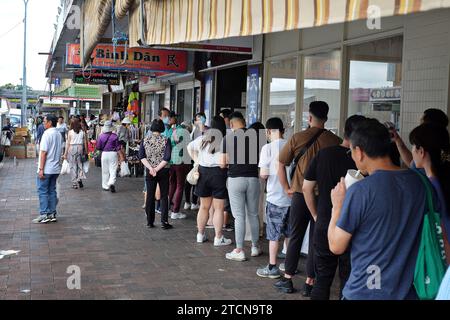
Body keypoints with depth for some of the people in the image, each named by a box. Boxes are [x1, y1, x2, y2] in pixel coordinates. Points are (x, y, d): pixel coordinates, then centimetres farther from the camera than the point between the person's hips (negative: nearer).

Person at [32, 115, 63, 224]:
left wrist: (41, 169, -16)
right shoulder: (59, 134, 11)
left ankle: (44, 215, -1)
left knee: (43, 191, -1)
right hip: (56, 168, 8)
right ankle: (52, 214, 14)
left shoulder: (47, 134, -14)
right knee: (52, 191, 12)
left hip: (46, 169, -8)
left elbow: (43, 152, -17)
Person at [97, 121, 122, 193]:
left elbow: (98, 147, 0)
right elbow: (118, 147, -7)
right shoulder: (115, 136, -9)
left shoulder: (101, 136, -5)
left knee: (105, 171, 13)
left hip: (104, 154, 2)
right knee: (113, 170, 0)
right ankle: (111, 183, -21)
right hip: (113, 154, -2)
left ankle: (105, 186, 19)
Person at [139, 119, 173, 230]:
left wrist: (151, 168, -12)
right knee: (164, 196, 5)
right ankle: (164, 222, 4)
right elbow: (167, 157, -15)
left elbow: (141, 156, -7)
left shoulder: (145, 140, 1)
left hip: (150, 172, 2)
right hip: (163, 171, -2)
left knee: (150, 196, 9)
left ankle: (150, 222, 14)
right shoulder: (166, 140, -6)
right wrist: (157, 169, -12)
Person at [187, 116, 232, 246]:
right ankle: (218, 238, 7)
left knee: (204, 207, 16)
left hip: (203, 172, 5)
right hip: (218, 173, -5)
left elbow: (189, 147, 20)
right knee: (218, 208, 3)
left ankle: (200, 235, 25)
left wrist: (197, 160, 17)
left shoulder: (202, 139, 6)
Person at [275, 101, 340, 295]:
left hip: (300, 194, 0)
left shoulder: (297, 138, -4)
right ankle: (310, 283, 14)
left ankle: (287, 280, 18)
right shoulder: (335, 141, -6)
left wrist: (286, 188, 9)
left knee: (295, 238, 12)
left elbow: (281, 164, 0)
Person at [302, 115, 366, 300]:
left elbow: (307, 188, 3)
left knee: (322, 279, 13)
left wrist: (316, 215, 11)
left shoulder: (324, 154, -2)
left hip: (323, 227, 3)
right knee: (349, 281, 10)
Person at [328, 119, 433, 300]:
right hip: (409, 291, 6)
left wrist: (337, 206, 0)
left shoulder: (359, 191, -19)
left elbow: (336, 247, -11)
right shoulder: (421, 183, -2)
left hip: (366, 293, -5)